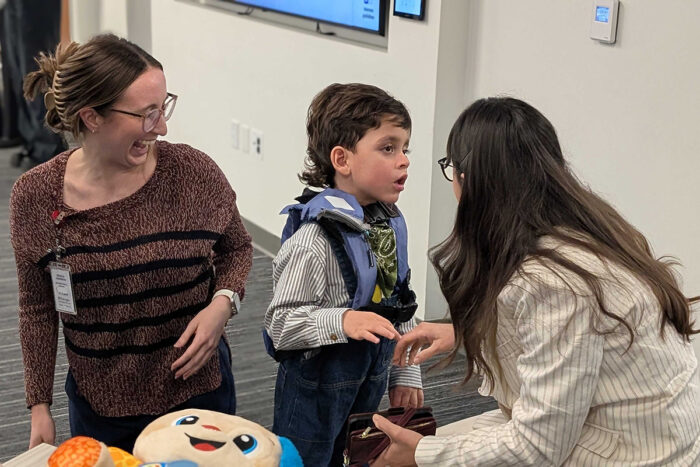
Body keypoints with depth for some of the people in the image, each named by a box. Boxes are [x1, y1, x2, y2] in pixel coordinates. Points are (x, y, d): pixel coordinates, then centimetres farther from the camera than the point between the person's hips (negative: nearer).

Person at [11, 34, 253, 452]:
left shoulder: (193, 172, -14)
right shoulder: (35, 197, -11)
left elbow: (236, 248, 4)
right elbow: (38, 308, 1)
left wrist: (222, 303, -15)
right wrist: (39, 406, 3)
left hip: (199, 393, 0)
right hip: (98, 408, 1)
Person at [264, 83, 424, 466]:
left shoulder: (391, 223, 2)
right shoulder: (314, 237, -23)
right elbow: (280, 323, -23)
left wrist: (405, 374, 12)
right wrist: (343, 321, -35)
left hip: (371, 383, 7)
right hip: (316, 389, -7)